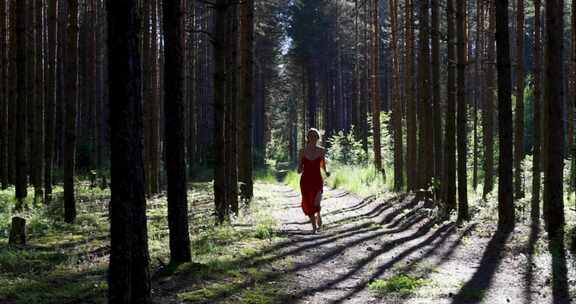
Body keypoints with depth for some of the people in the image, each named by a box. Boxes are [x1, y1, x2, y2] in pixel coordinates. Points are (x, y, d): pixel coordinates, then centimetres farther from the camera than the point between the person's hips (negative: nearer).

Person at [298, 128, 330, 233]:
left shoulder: (321, 151, 1)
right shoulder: (303, 151, 0)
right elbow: (299, 169, 5)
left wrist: (326, 172, -3)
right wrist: (300, 170, -18)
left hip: (317, 180, -1)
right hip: (305, 181, 1)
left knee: (316, 204, -16)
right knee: (308, 205, 4)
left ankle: (318, 217, 19)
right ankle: (314, 226, 23)